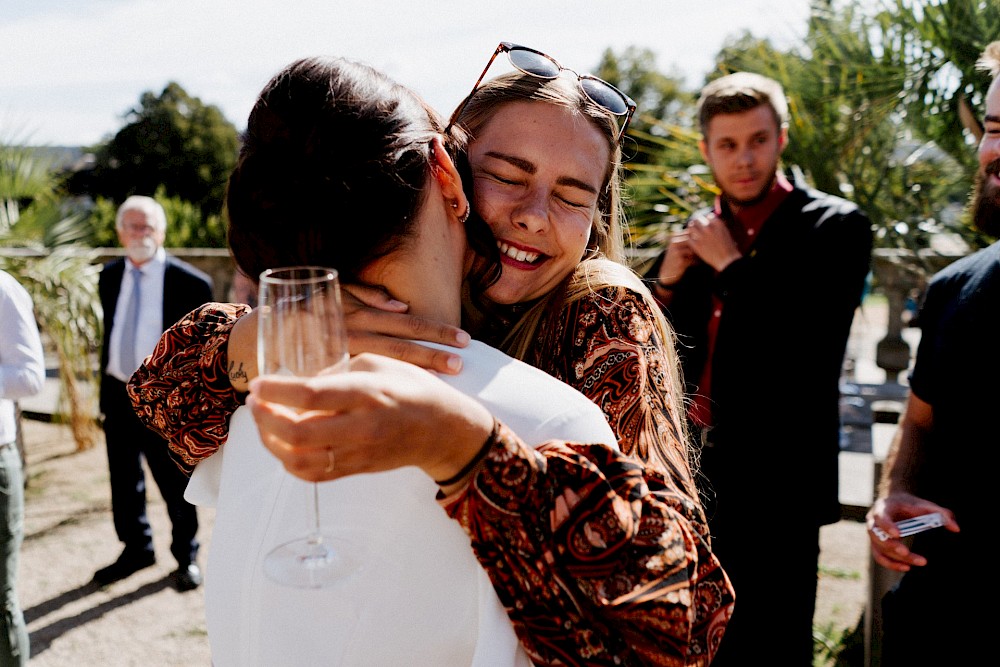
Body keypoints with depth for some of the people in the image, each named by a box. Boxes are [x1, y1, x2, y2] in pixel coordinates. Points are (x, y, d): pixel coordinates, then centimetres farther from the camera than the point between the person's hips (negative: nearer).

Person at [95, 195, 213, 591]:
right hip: (118, 395, 5)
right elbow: (109, 334, 14)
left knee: (176, 485, 8)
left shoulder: (191, 283, -12)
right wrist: (105, 390, 12)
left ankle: (186, 556, 29)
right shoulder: (109, 276, 6)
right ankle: (136, 549, 39)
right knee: (124, 481, 18)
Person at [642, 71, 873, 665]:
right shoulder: (696, 237, 8)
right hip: (692, 477, 6)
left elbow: (812, 351, -21)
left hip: (773, 486, -5)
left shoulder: (834, 226, -8)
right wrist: (667, 282, -6)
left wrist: (732, 266, -15)